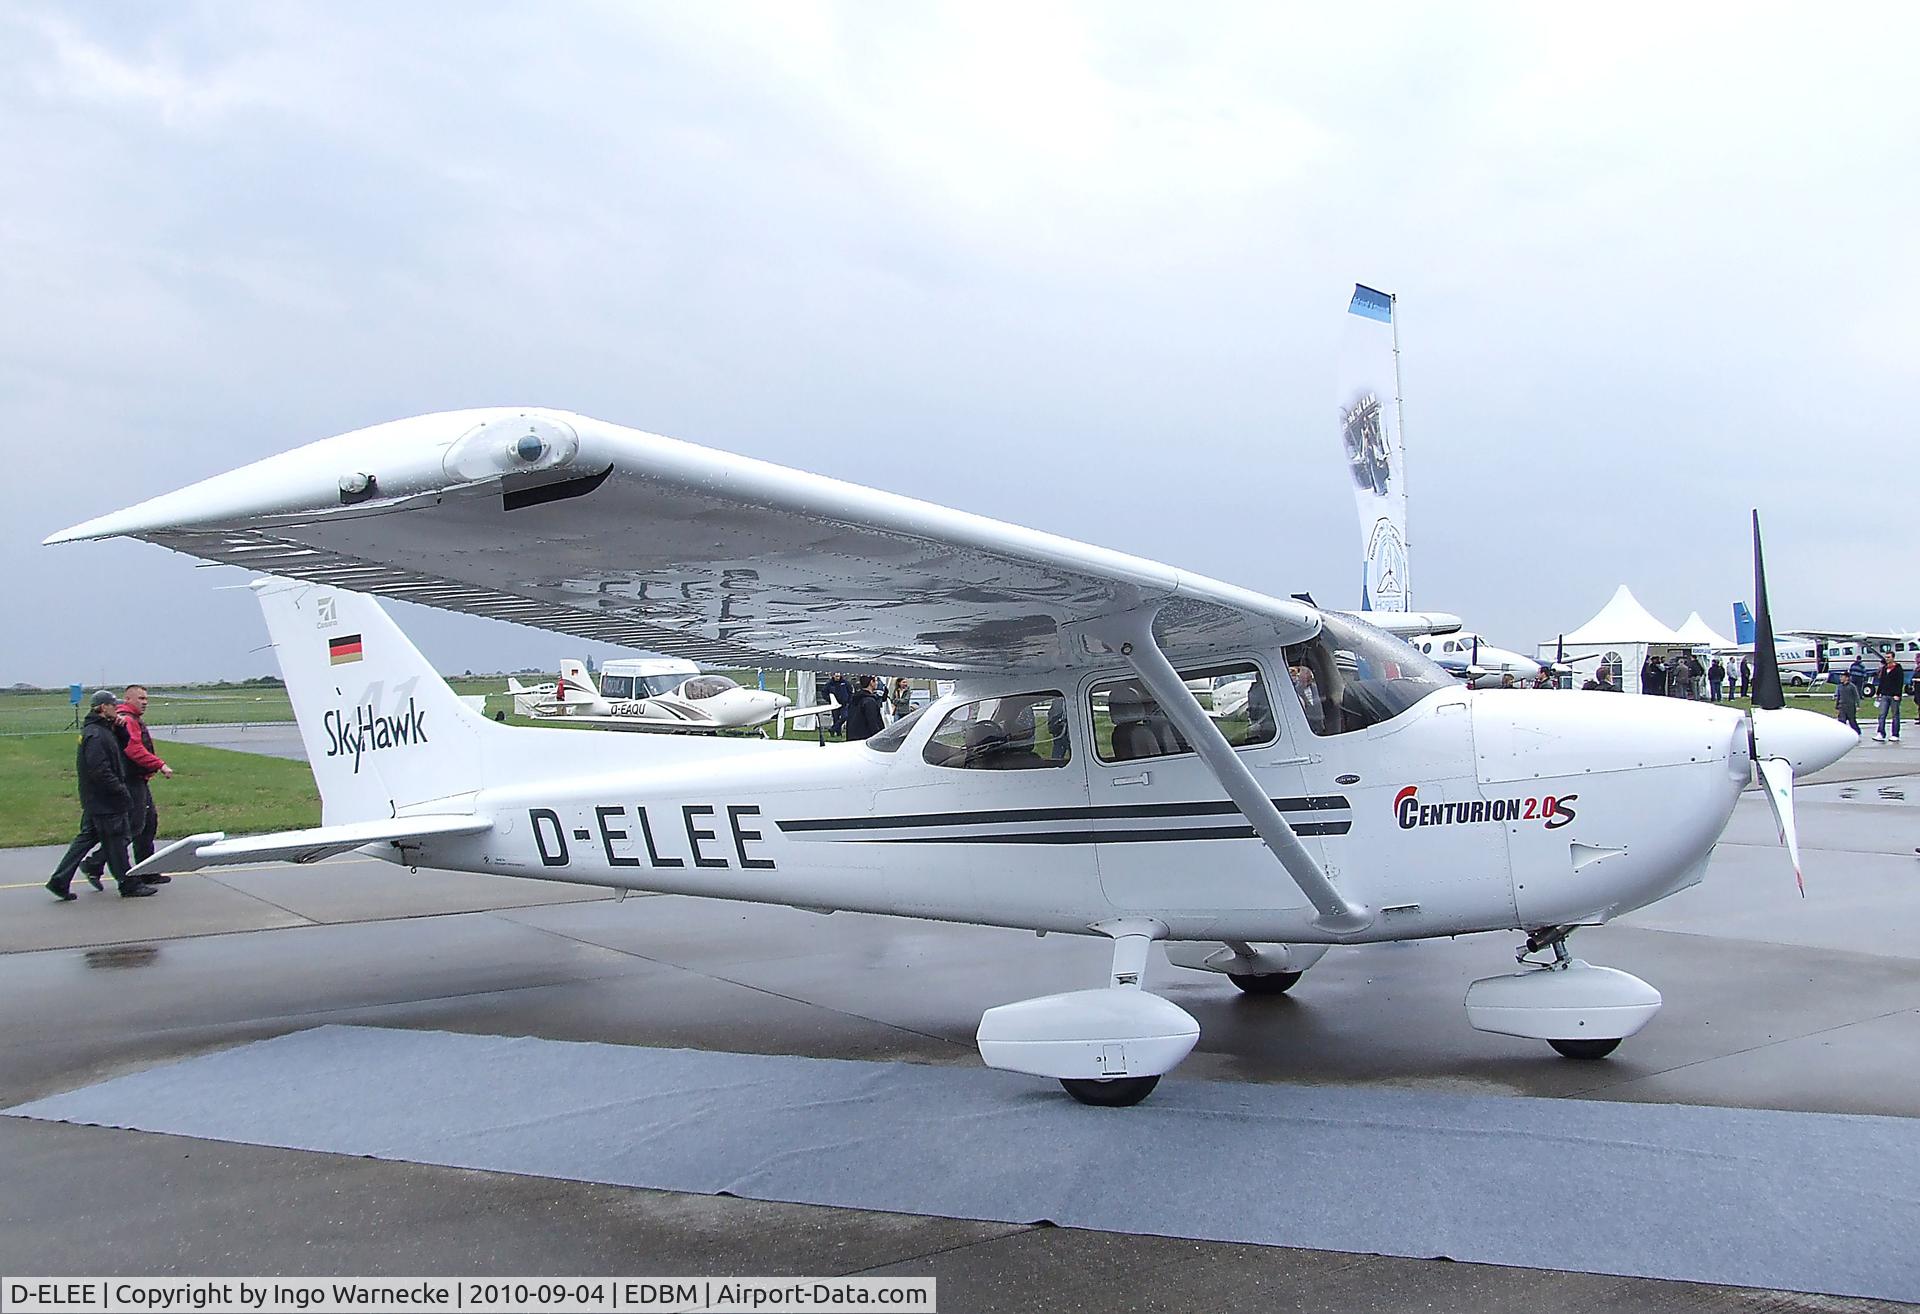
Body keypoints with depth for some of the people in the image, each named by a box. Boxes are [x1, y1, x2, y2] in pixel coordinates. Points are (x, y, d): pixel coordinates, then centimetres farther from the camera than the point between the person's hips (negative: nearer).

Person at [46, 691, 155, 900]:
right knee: (115, 840, 0)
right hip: (105, 800, -10)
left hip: (93, 800, 10)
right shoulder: (95, 735, -19)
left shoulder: (102, 730, 12)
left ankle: (59, 881, 16)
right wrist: (121, 791, -20)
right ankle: (128, 885, 9)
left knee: (87, 837, 15)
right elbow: (100, 771, -25)